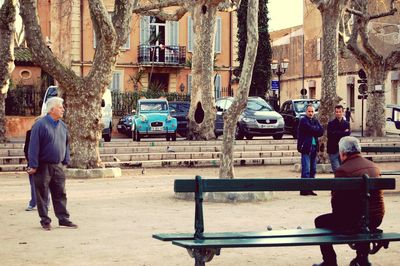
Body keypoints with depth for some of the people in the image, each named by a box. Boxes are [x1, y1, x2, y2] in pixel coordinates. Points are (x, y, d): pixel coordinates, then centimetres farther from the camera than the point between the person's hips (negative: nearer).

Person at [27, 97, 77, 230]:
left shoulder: (62, 126, 9)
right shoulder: (41, 125, -12)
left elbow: (66, 144, 19)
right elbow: (34, 147, -13)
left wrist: (66, 160, 14)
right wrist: (33, 165, -15)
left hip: (58, 166, 6)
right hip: (43, 167, -6)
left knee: (60, 194, 8)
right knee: (42, 195, 3)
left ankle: (63, 218, 14)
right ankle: (45, 221, 10)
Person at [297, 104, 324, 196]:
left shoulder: (315, 121, 17)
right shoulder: (303, 120, -3)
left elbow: (321, 131, 3)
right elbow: (311, 129, -16)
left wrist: (313, 132, -10)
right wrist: (317, 130, 1)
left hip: (314, 147, 7)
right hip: (306, 147, -7)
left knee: (313, 170, 8)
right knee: (306, 170, -10)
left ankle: (309, 189, 12)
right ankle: (304, 189, -9)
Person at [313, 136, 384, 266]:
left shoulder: (343, 170, -16)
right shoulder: (374, 166, 7)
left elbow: (336, 201, -12)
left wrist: (337, 214, 10)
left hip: (355, 220, -7)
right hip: (376, 219, 7)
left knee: (320, 222, 14)